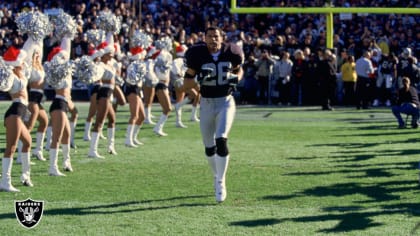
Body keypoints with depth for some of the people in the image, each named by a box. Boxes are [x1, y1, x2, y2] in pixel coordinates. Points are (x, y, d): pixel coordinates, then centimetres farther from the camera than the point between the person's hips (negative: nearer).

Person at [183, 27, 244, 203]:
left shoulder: (229, 53, -5)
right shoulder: (199, 55, -9)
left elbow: (238, 69, 16)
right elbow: (186, 83, -6)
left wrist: (236, 78, -6)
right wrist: (199, 79, -26)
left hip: (226, 102, -1)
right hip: (207, 104, 1)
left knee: (221, 140, -19)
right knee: (209, 147, 9)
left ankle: (220, 182, -7)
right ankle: (217, 176, 35)